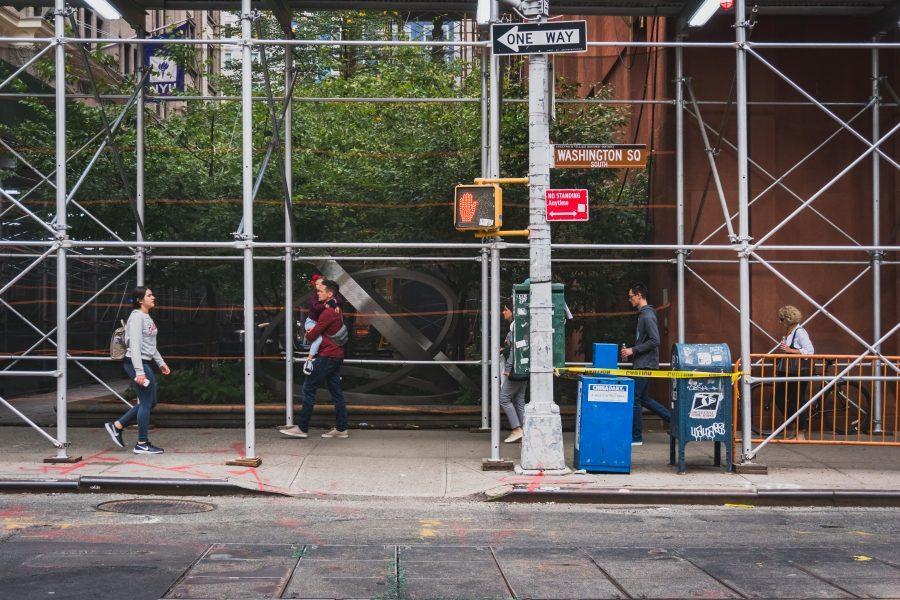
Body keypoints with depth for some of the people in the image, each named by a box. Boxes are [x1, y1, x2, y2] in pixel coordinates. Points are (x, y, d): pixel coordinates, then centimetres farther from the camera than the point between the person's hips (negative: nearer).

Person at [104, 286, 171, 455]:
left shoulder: (147, 317, 16)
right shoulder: (137, 317, -14)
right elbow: (135, 346, -21)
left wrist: (161, 362, 23)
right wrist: (139, 371, -25)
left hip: (146, 363, 10)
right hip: (136, 363, -10)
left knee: (150, 402, 15)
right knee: (146, 402, -4)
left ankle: (116, 426, 21)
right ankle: (142, 444, 6)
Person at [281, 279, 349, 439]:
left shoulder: (328, 313, -17)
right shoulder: (335, 309, 14)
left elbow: (312, 336, -16)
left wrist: (308, 334, 7)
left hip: (327, 356, -10)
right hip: (336, 355, 10)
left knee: (309, 388, -6)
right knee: (335, 391, 9)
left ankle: (302, 428, -4)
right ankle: (341, 429, 10)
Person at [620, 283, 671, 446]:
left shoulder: (647, 316, -16)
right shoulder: (643, 314, 15)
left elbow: (654, 341, -23)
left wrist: (633, 350, -18)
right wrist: (631, 352, 13)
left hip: (646, 364, -10)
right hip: (642, 364, 10)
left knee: (635, 399, -5)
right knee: (643, 398, 14)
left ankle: (636, 437, 3)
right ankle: (674, 419, 19)